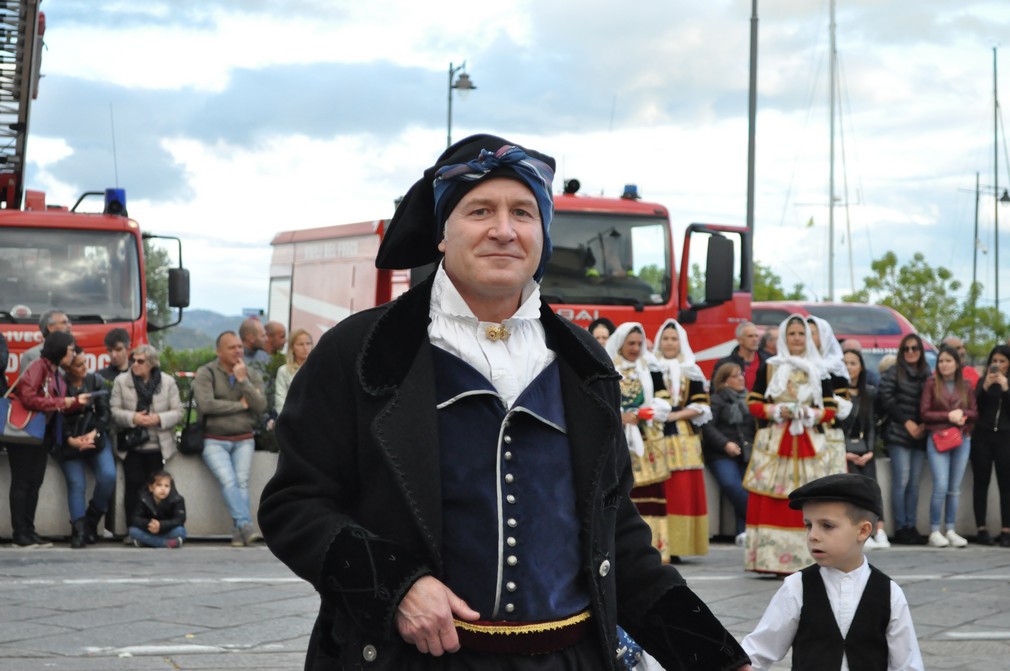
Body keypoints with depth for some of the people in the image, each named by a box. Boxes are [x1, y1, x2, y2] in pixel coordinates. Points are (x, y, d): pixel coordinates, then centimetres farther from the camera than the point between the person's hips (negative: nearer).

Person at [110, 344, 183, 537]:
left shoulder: (168, 382, 2)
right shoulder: (121, 381, 3)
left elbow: (178, 412, 1)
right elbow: (114, 412, -1)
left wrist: (159, 419, -17)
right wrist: (132, 418, -18)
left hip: (158, 447, 0)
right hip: (131, 446, 0)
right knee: (133, 486, -3)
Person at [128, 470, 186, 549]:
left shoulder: (177, 500, -15)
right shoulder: (143, 499, -11)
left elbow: (179, 520, -24)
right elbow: (135, 519, -18)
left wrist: (161, 525, -39)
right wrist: (147, 524, -39)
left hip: (168, 532, -1)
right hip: (149, 533, 1)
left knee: (180, 531, -33)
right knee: (133, 531, -27)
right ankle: (168, 543, -32)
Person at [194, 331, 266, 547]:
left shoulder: (251, 374, 10)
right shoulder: (206, 373, -1)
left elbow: (261, 406, -4)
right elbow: (205, 404, -17)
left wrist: (243, 380, -12)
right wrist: (240, 405, -6)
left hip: (243, 440, 3)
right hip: (214, 441, -3)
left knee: (242, 481, -17)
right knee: (228, 480, -23)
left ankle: (239, 532, -21)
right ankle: (246, 525, -31)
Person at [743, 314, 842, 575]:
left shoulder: (819, 371, 12)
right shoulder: (769, 367, 9)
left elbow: (830, 410, 10)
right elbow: (754, 403, 6)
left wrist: (810, 413, -9)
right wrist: (776, 411, -10)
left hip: (809, 443, 1)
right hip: (773, 443, -1)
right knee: (770, 502, -6)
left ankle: (806, 560, -3)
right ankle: (772, 559, -4)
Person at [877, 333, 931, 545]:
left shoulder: (927, 375, 14)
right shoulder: (893, 373, 3)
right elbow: (886, 399, -6)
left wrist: (924, 425, -4)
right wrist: (907, 422, -9)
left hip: (919, 436, 4)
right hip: (898, 434, -4)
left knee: (914, 483, 3)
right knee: (901, 481, -9)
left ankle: (911, 527, 7)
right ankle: (900, 528, -6)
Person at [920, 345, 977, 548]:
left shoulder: (966, 386, 10)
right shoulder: (931, 384, 2)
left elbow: (975, 412, 11)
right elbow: (924, 413, -2)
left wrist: (962, 413, -9)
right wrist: (948, 416, -11)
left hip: (962, 440, 3)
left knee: (955, 488, 5)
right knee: (941, 486, -12)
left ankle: (950, 531, 11)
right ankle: (934, 531, -4)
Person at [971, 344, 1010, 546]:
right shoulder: (982, 382, 9)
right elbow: (974, 406, -3)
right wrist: (986, 387, -15)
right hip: (982, 437, 1)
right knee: (981, 483, 0)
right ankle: (981, 529, 3)